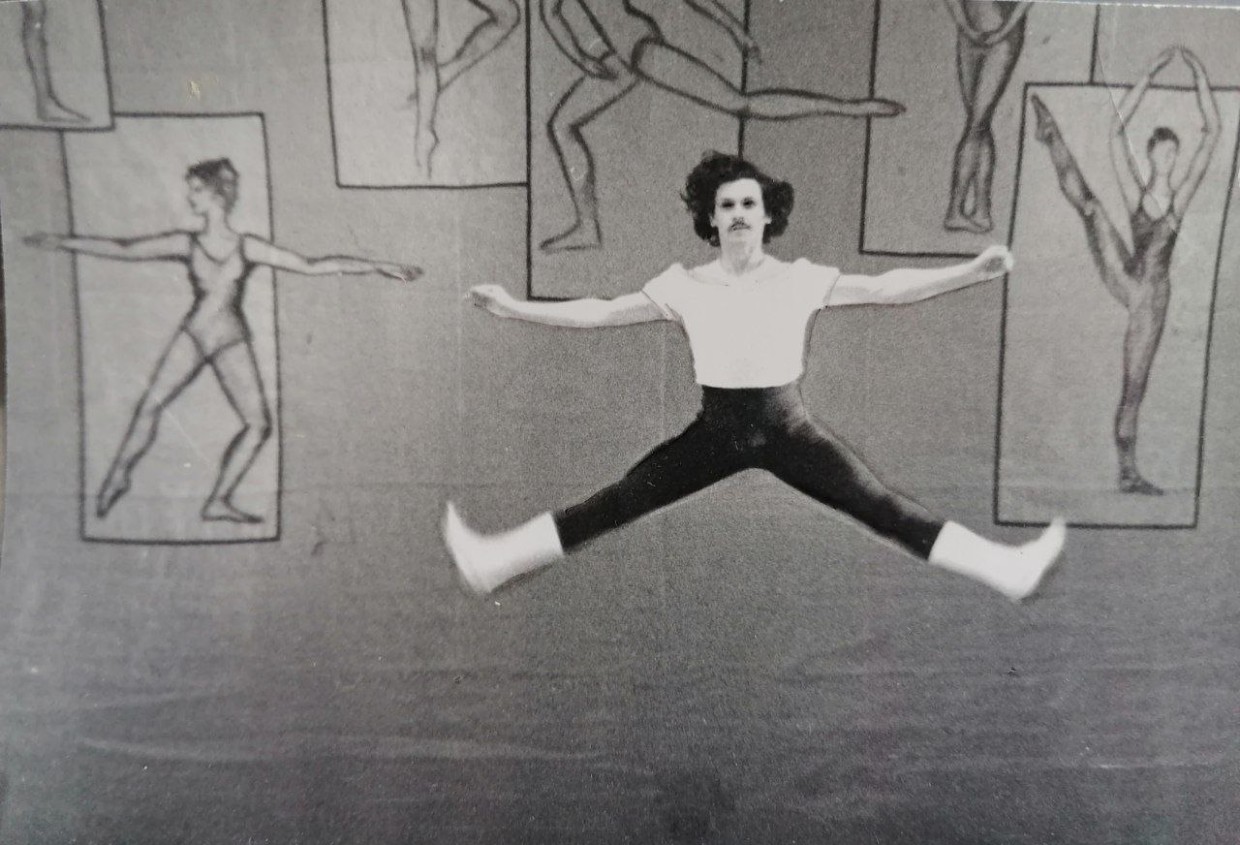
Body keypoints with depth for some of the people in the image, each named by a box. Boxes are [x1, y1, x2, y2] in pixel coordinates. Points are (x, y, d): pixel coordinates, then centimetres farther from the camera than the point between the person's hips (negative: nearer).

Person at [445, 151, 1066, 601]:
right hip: (716, 431, 1)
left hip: (788, 431, 0)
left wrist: (973, 272, -10)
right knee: (612, 505, -2)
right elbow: (602, 313, 0)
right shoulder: (684, 286, -4)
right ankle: (491, 561, 3)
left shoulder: (801, 280, -6)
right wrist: (517, 309, -2)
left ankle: (1007, 569, -2)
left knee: (884, 508, -7)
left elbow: (887, 289, -4)